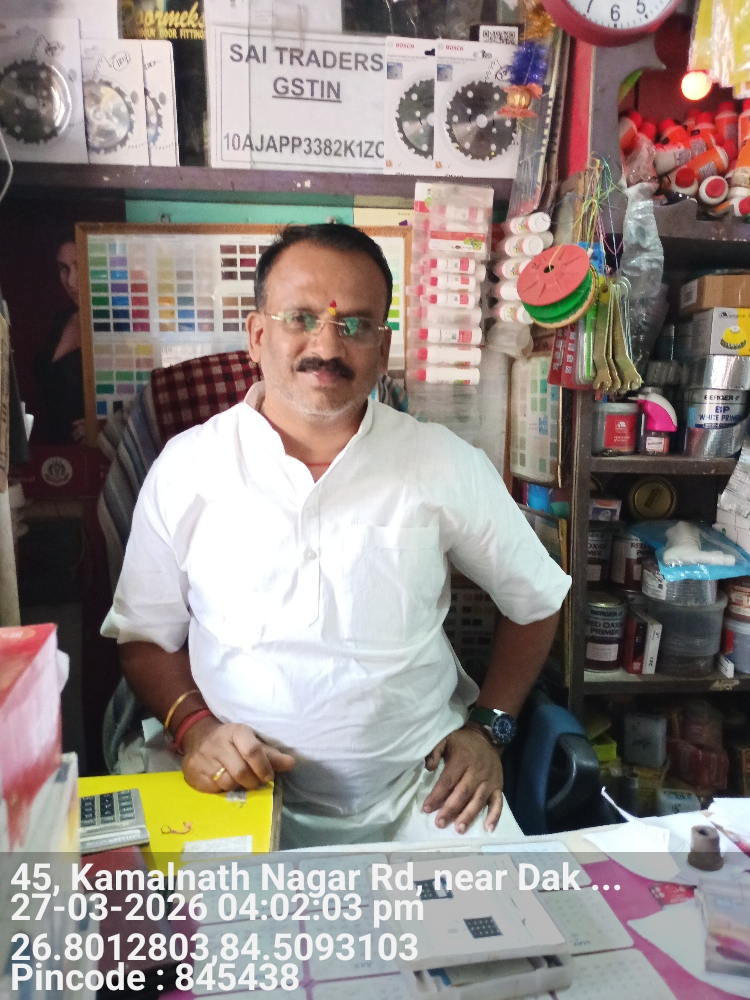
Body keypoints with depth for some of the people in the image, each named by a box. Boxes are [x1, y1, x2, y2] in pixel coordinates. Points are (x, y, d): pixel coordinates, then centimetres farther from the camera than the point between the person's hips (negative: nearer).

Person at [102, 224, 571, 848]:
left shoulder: (445, 464, -4)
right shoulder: (187, 467, -3)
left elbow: (537, 599, 9)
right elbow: (144, 637, 5)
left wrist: (488, 728, 2)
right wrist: (193, 723, -13)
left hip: (422, 789, 0)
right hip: (243, 789, 1)